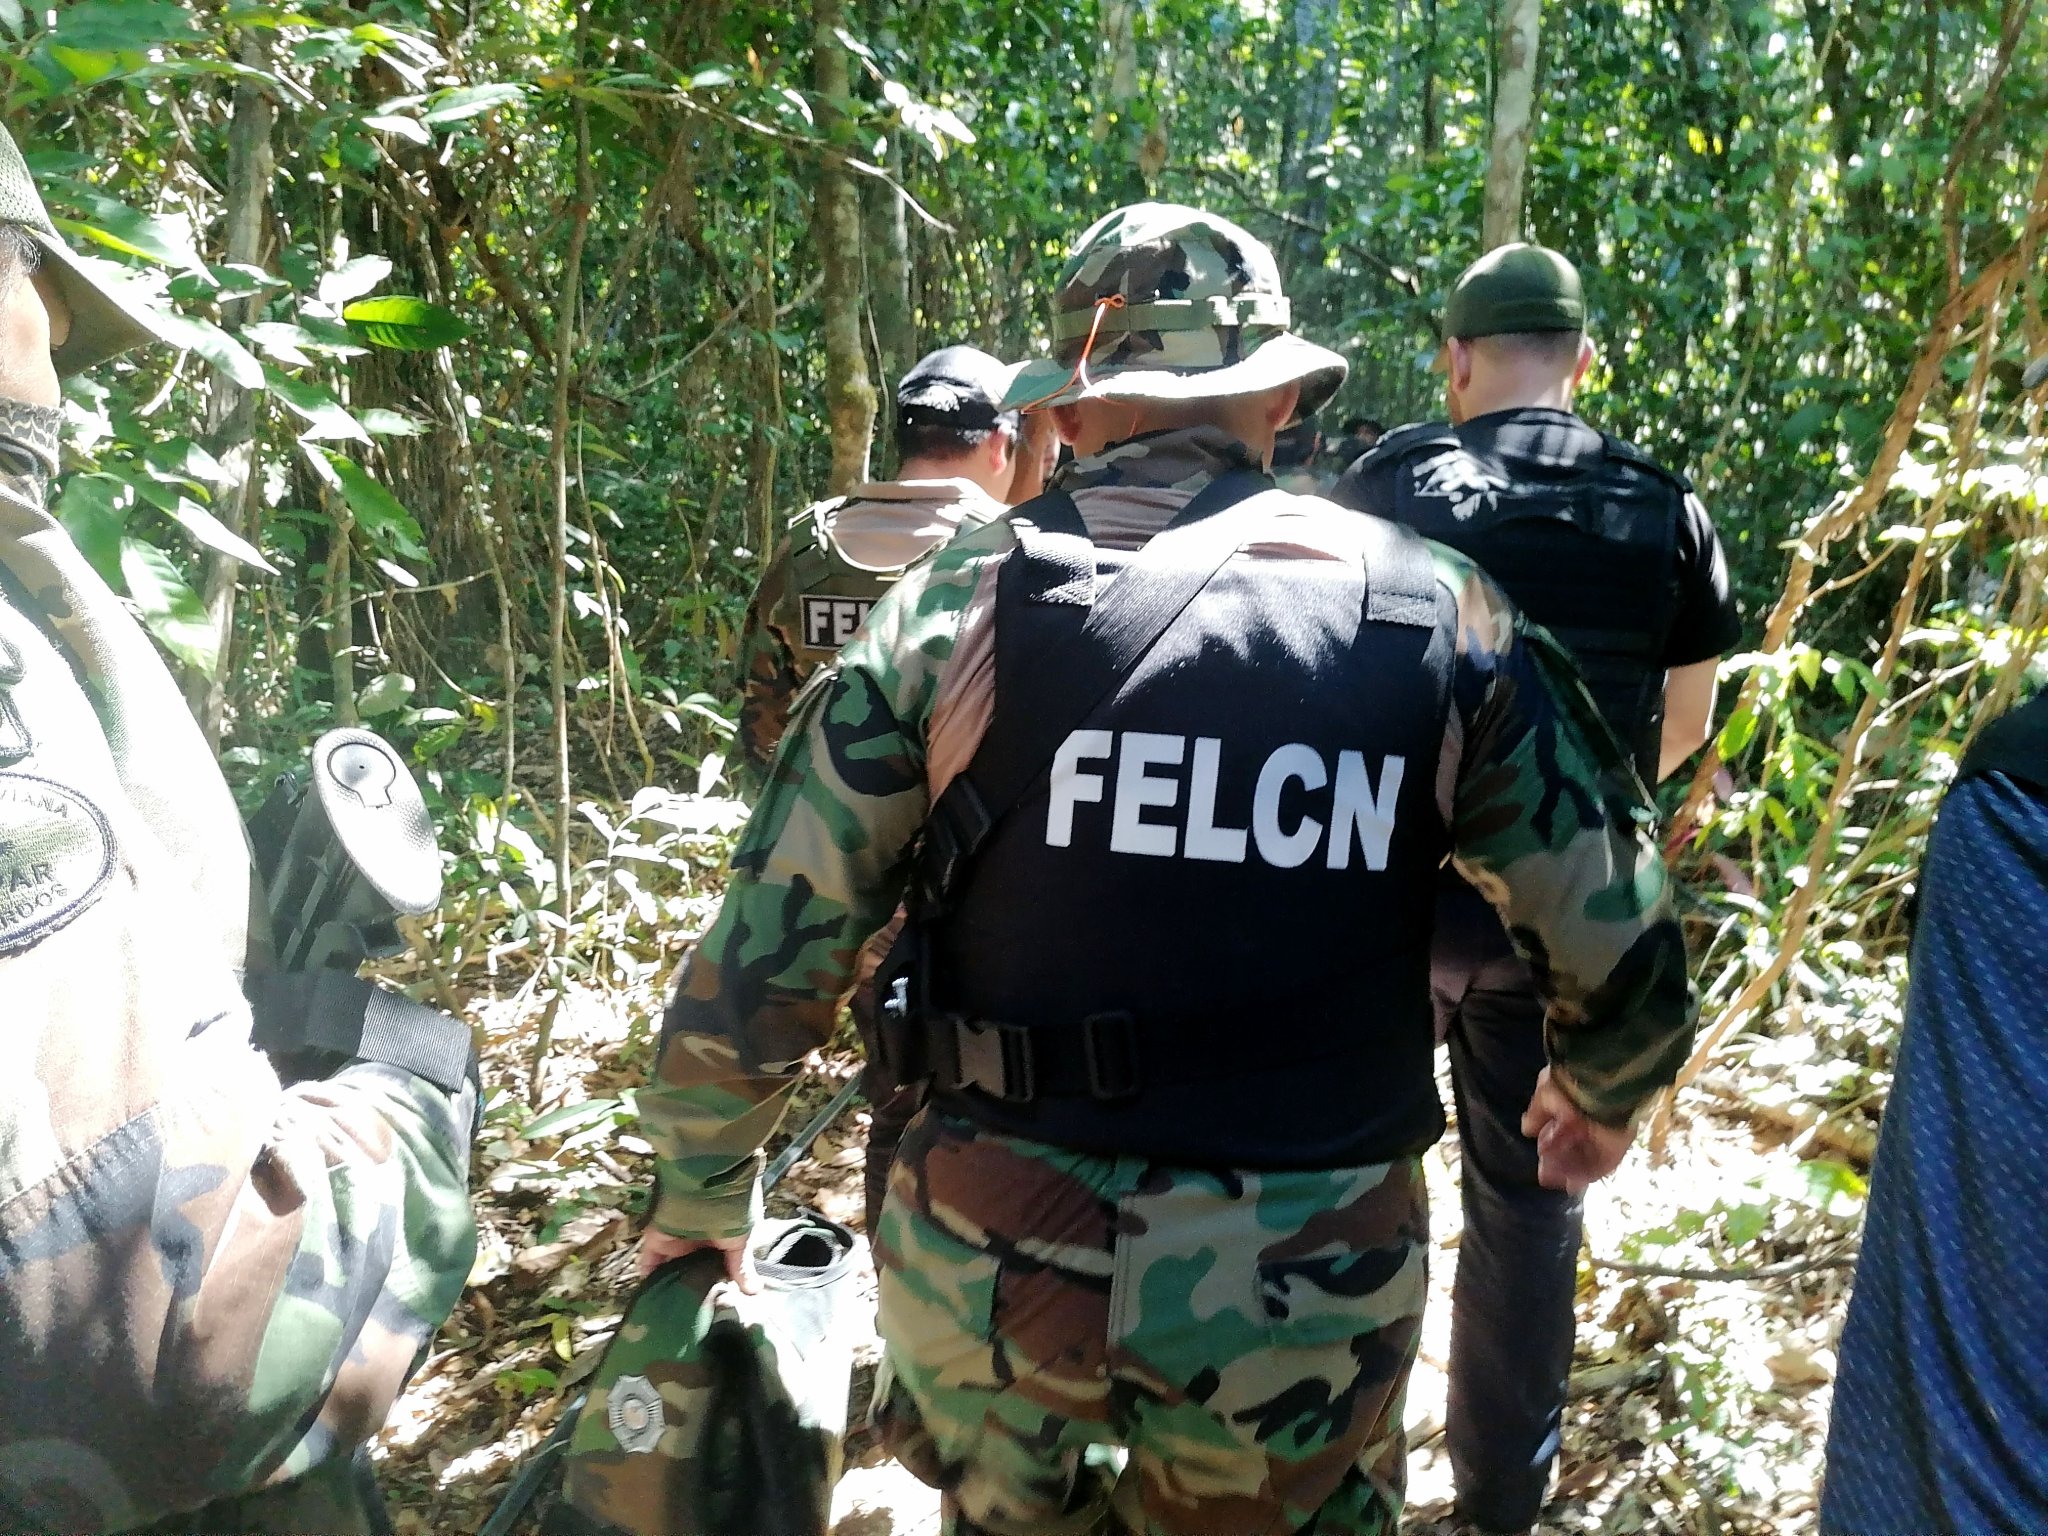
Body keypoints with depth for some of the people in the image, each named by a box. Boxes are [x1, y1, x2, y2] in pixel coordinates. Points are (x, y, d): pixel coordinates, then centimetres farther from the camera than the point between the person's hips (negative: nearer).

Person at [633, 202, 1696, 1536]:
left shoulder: (956, 602, -7)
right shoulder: (1439, 614, -4)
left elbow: (767, 954, -4)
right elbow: (1619, 947, 1)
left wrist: (704, 1195, 14)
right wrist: (1604, 1095, 23)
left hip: (991, 1269, 0)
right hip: (1303, 1294, 1)